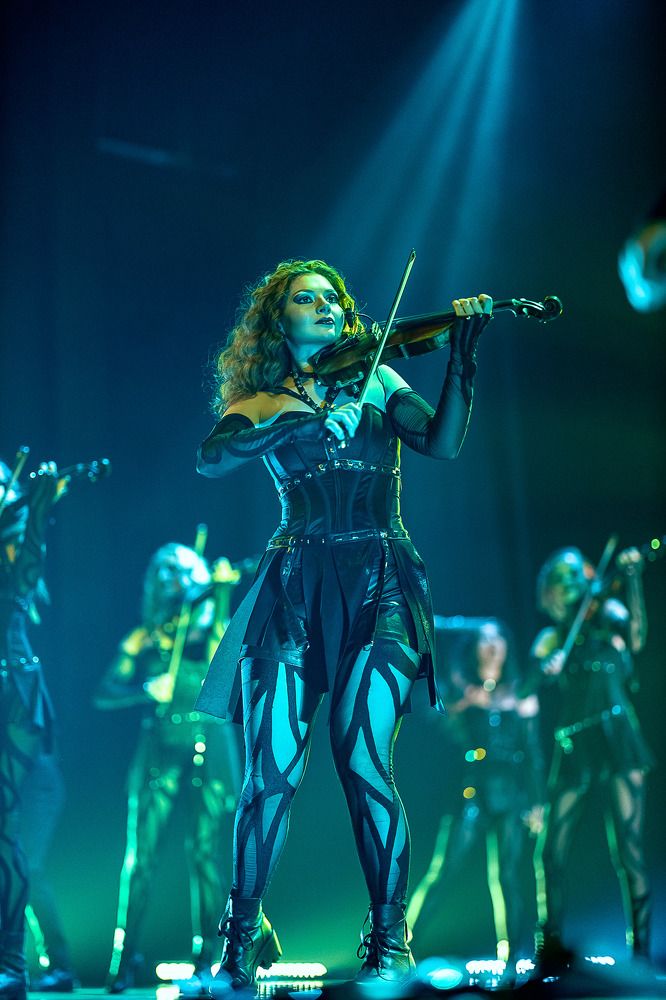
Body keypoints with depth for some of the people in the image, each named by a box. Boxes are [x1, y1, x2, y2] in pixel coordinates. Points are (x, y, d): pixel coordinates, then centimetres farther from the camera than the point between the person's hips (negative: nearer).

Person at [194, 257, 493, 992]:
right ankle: (241, 939, 10)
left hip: (376, 585, 0)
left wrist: (462, 352, -10)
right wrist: (289, 423, -20)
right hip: (294, 588, 0)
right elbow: (211, 458, -7)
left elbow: (442, 442, 0)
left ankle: (389, 941, 2)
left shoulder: (375, 379, 15)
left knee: (362, 760, -12)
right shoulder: (260, 400, 13)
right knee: (270, 773, -8)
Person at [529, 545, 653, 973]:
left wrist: (632, 579, -23)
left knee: (629, 850, -10)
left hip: (619, 745, -3)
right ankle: (553, 945, 10)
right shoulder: (552, 638, 15)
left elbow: (637, 635, -15)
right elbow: (548, 668, -4)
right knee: (553, 853, 0)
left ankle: (641, 948, -6)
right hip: (574, 753, 4)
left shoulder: (608, 616, 6)